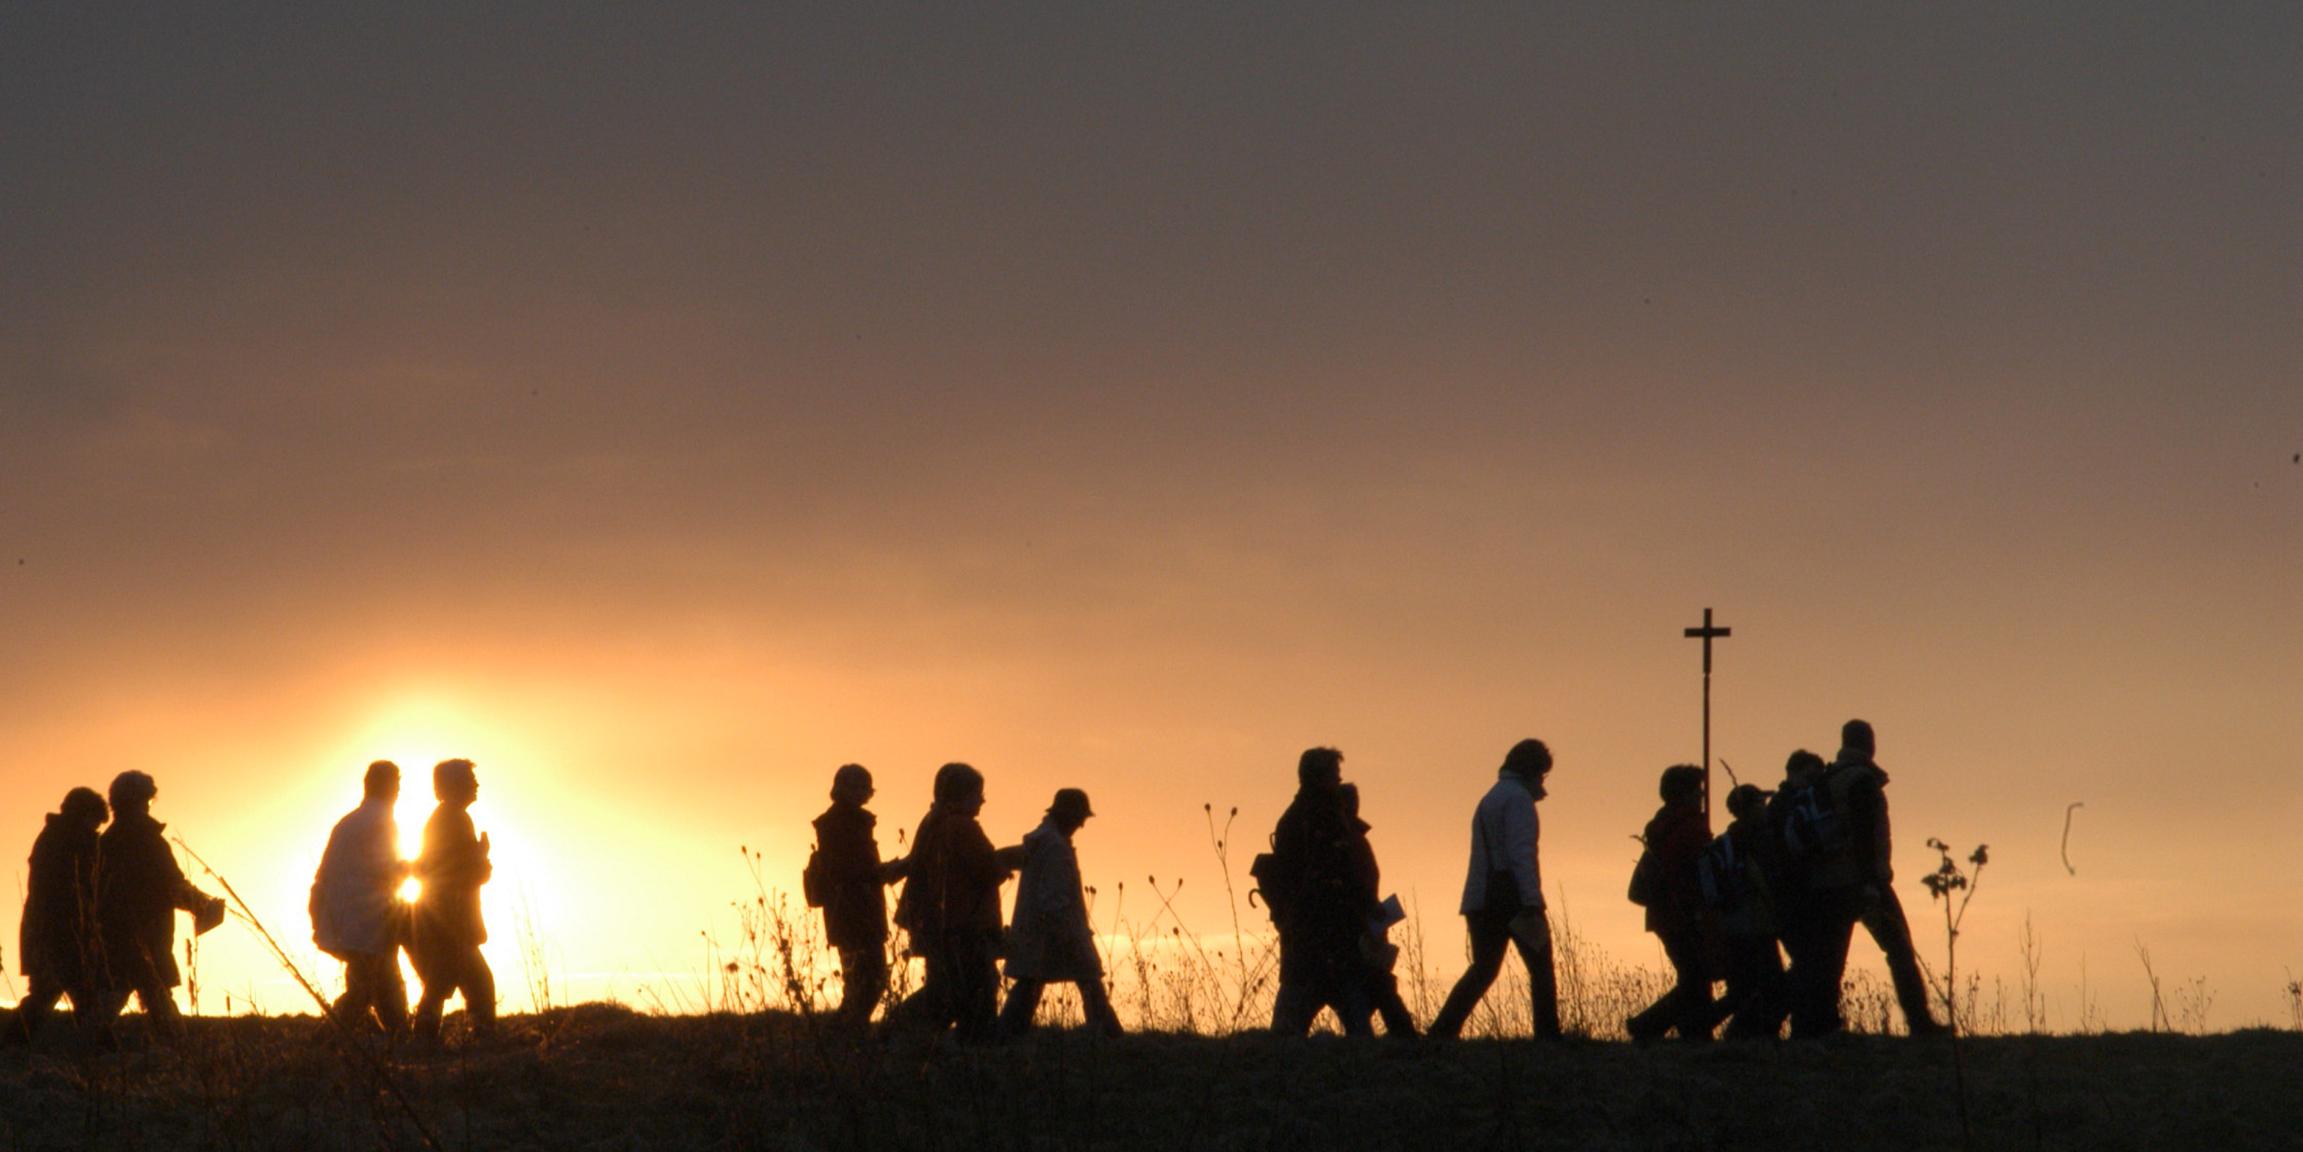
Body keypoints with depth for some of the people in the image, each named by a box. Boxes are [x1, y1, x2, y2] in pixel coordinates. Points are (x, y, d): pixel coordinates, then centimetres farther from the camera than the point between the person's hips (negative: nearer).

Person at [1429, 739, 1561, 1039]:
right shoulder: (1518, 798, -8)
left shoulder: (1490, 799, 21)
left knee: (1482, 970, 14)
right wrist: (1532, 904, -24)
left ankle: (1442, 1032, 6)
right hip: (1512, 898, -8)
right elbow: (1521, 853, -19)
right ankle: (1547, 1035, -8)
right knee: (1541, 969, -1)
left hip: (1480, 899, 8)